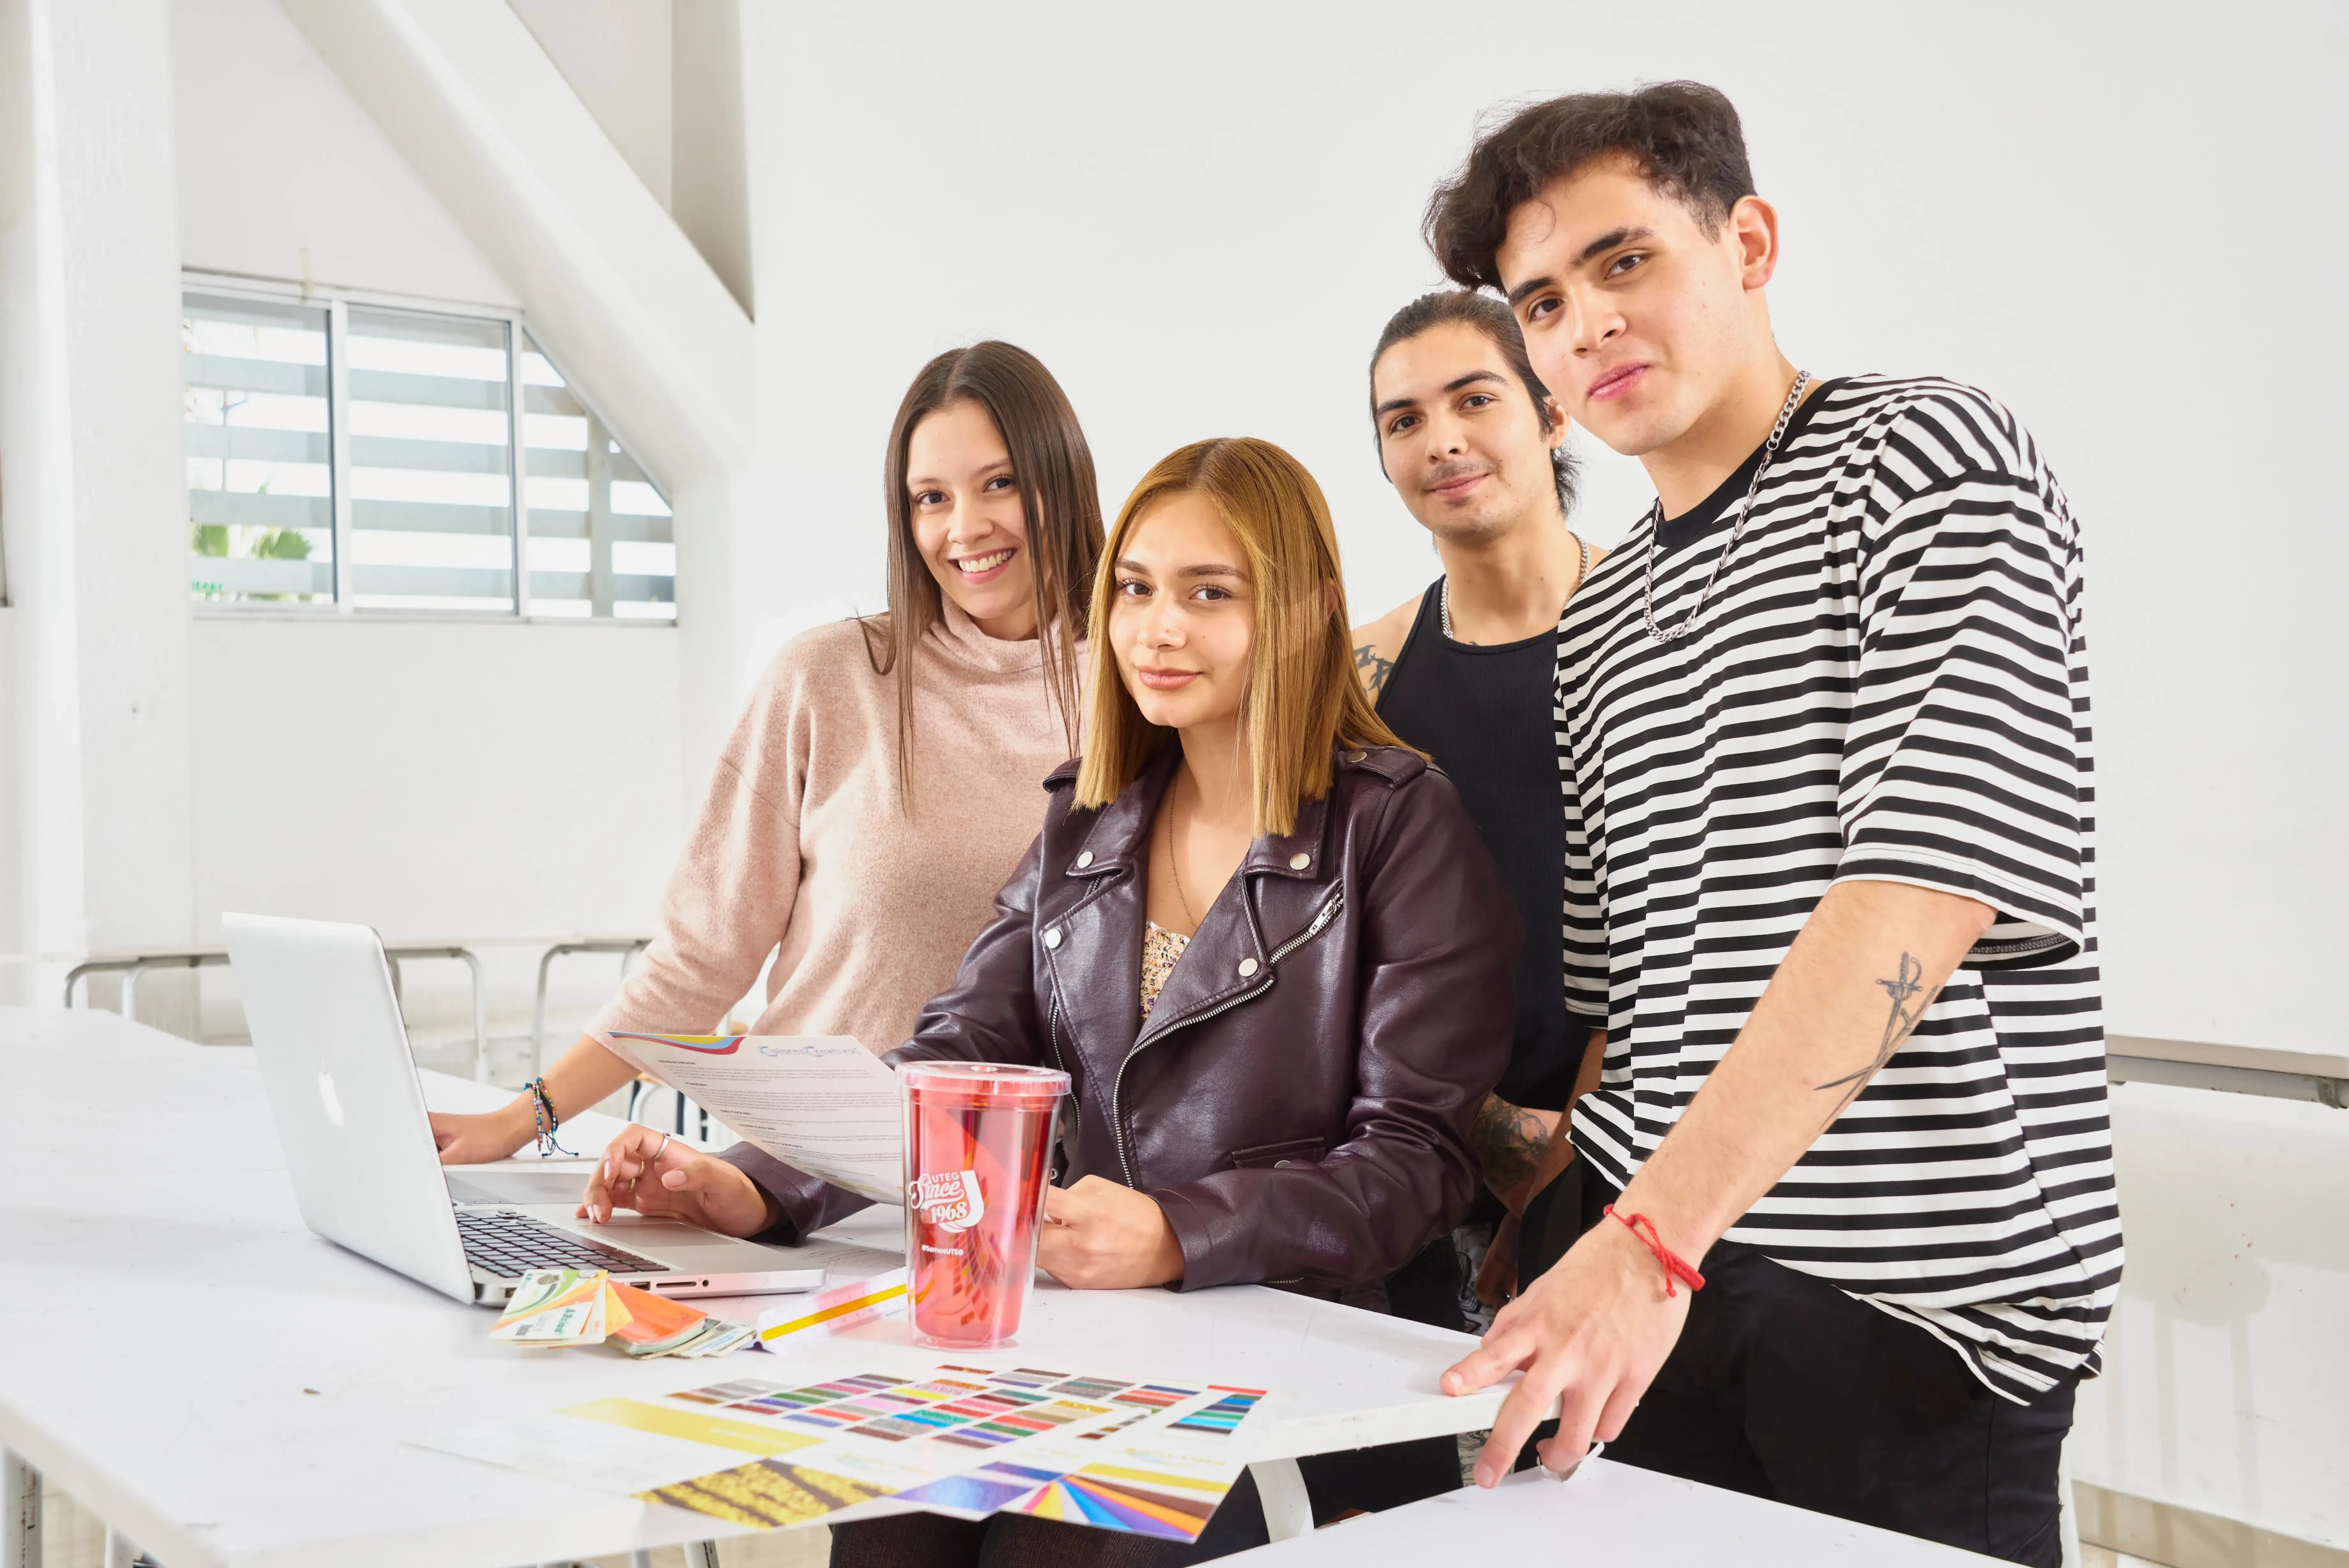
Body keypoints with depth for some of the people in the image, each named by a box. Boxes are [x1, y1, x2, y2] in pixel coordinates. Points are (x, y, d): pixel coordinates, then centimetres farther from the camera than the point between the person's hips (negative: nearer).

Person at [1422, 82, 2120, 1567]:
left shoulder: (1929, 457, -5)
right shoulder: (1600, 618, 17)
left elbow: (1933, 878, -19)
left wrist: (1656, 1236, -25)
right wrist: (1556, 1203, 1)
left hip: (1916, 1291, -5)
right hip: (1649, 1239, 6)